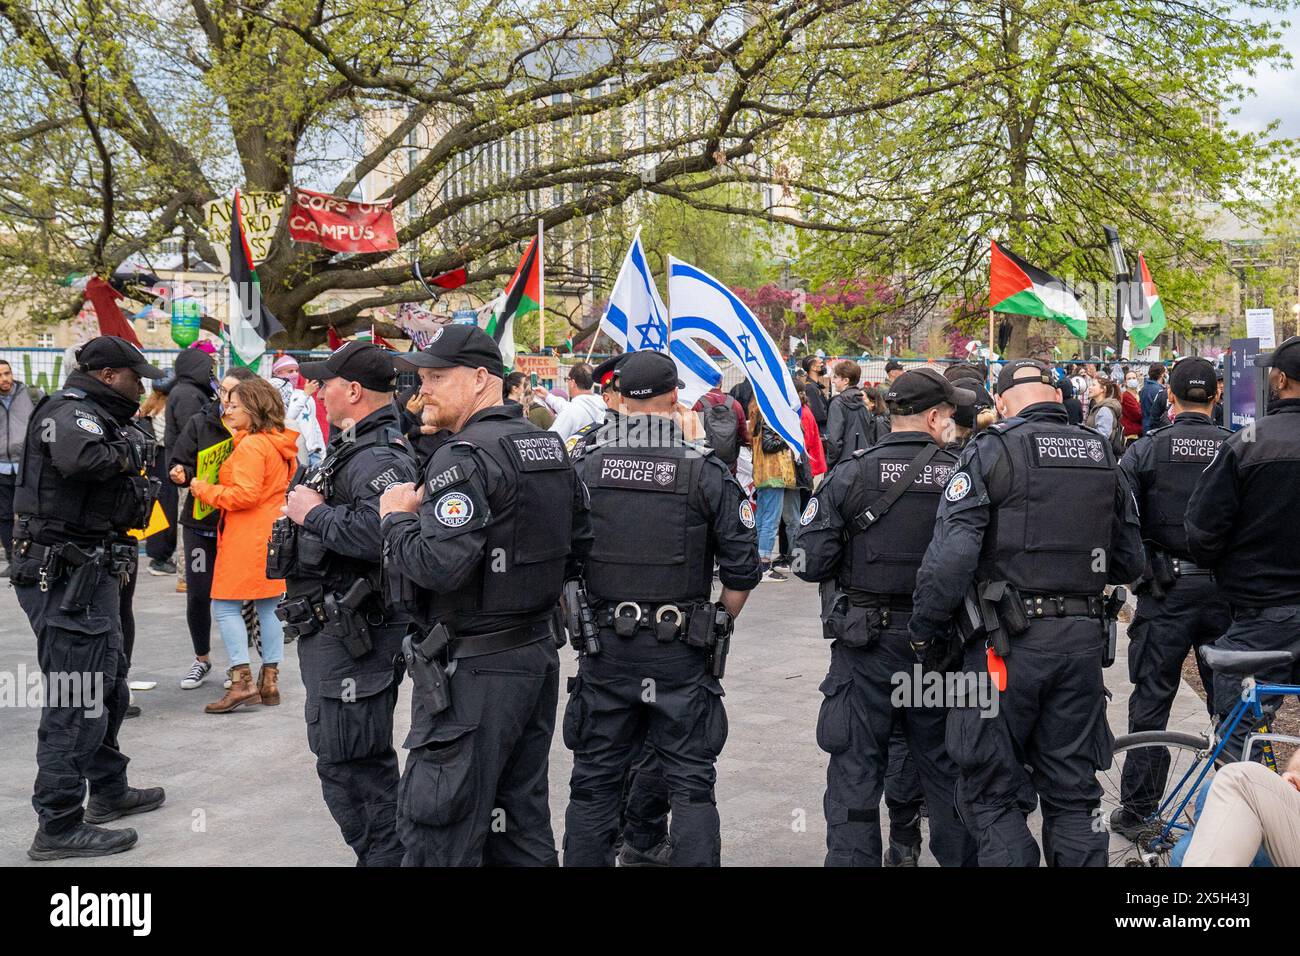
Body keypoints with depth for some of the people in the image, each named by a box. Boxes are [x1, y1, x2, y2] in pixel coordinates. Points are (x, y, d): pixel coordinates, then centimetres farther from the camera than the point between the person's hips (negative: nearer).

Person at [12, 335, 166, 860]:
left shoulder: (96, 415, 16)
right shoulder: (70, 411, -16)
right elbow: (77, 457, -38)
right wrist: (122, 456, -20)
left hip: (89, 576, 11)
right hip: (67, 577, -11)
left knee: (108, 684, 23)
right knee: (75, 702, -6)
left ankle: (109, 791, 38)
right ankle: (59, 827, 1)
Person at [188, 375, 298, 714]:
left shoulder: (250, 446, -16)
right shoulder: (281, 444, 12)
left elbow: (245, 494, -22)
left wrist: (205, 490, -10)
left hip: (247, 539, -9)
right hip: (275, 534, 9)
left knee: (225, 606, -3)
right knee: (269, 607, 11)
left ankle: (242, 681, -7)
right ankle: (269, 680, 16)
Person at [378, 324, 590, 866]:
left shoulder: (466, 457, -18)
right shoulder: (549, 446, 11)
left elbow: (438, 564, -26)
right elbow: (580, 544, 18)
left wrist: (398, 516, -10)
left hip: (474, 669, -9)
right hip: (538, 654, 9)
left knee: (436, 832, -2)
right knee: (523, 820, 17)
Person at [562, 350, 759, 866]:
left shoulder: (583, 465, -3)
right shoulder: (705, 470, -7)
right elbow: (741, 569, -5)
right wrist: (718, 627, 9)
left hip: (604, 648, 2)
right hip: (683, 651, -2)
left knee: (594, 782, 13)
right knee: (691, 783, 8)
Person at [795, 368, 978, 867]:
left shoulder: (850, 474, -10)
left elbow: (812, 562, -12)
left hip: (865, 645, -2)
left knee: (855, 774, 7)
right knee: (945, 769, 18)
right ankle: (959, 856, 30)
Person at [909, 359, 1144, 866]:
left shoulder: (990, 450, -7)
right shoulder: (1103, 455, 9)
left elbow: (951, 555, -16)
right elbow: (1130, 563, 13)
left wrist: (924, 628, -4)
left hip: (1009, 640, -5)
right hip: (1084, 640, 5)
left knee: (993, 794, 5)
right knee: (1073, 794, 16)